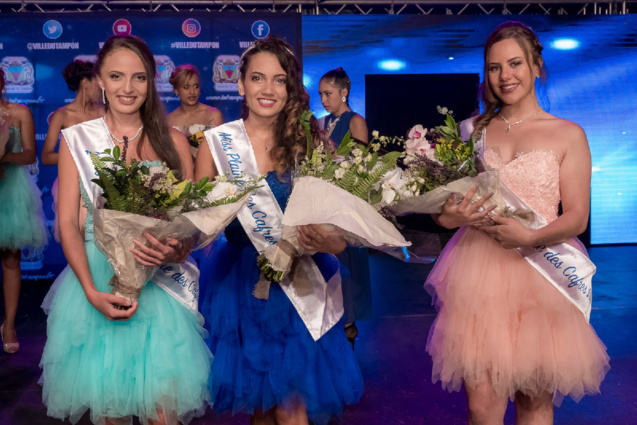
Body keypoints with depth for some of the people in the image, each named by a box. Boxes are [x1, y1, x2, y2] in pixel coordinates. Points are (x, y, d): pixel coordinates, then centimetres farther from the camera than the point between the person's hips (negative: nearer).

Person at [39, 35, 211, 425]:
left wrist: (176, 252, -18)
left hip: (160, 283, 0)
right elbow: (68, 223, 1)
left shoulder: (173, 141, 7)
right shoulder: (76, 140, 5)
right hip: (95, 278, 0)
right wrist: (92, 292, -13)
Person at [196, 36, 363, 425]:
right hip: (241, 283, 1)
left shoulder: (309, 142, -2)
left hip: (300, 287, -1)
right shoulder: (217, 142, -1)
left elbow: (339, 226, -5)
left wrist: (330, 242, -27)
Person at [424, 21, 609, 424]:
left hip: (541, 274, -1)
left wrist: (531, 237, -21)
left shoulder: (568, 135, 5)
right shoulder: (473, 131, 11)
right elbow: (446, 207, 11)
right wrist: (454, 215, -13)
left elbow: (577, 217, -2)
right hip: (478, 275, 1)